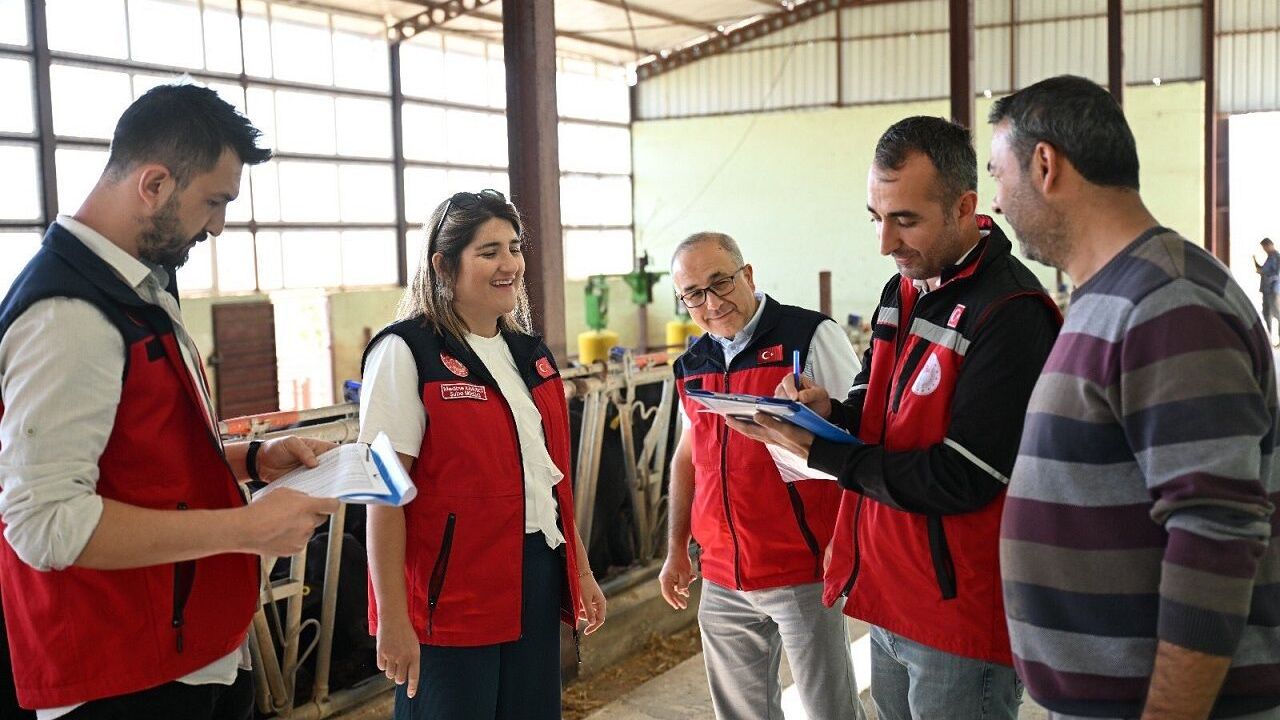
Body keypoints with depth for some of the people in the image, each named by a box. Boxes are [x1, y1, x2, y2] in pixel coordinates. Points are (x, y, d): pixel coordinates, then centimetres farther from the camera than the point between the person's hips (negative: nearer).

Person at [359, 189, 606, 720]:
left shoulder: (530, 353, 11)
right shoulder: (406, 352, -11)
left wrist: (582, 572, 16)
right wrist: (393, 620, -16)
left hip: (539, 578, 7)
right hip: (451, 594, -6)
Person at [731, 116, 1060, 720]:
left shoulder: (1012, 316, -20)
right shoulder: (903, 291, 8)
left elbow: (961, 480, -23)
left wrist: (818, 451, -17)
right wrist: (830, 412, -7)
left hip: (961, 622, -8)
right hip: (888, 600, 8)